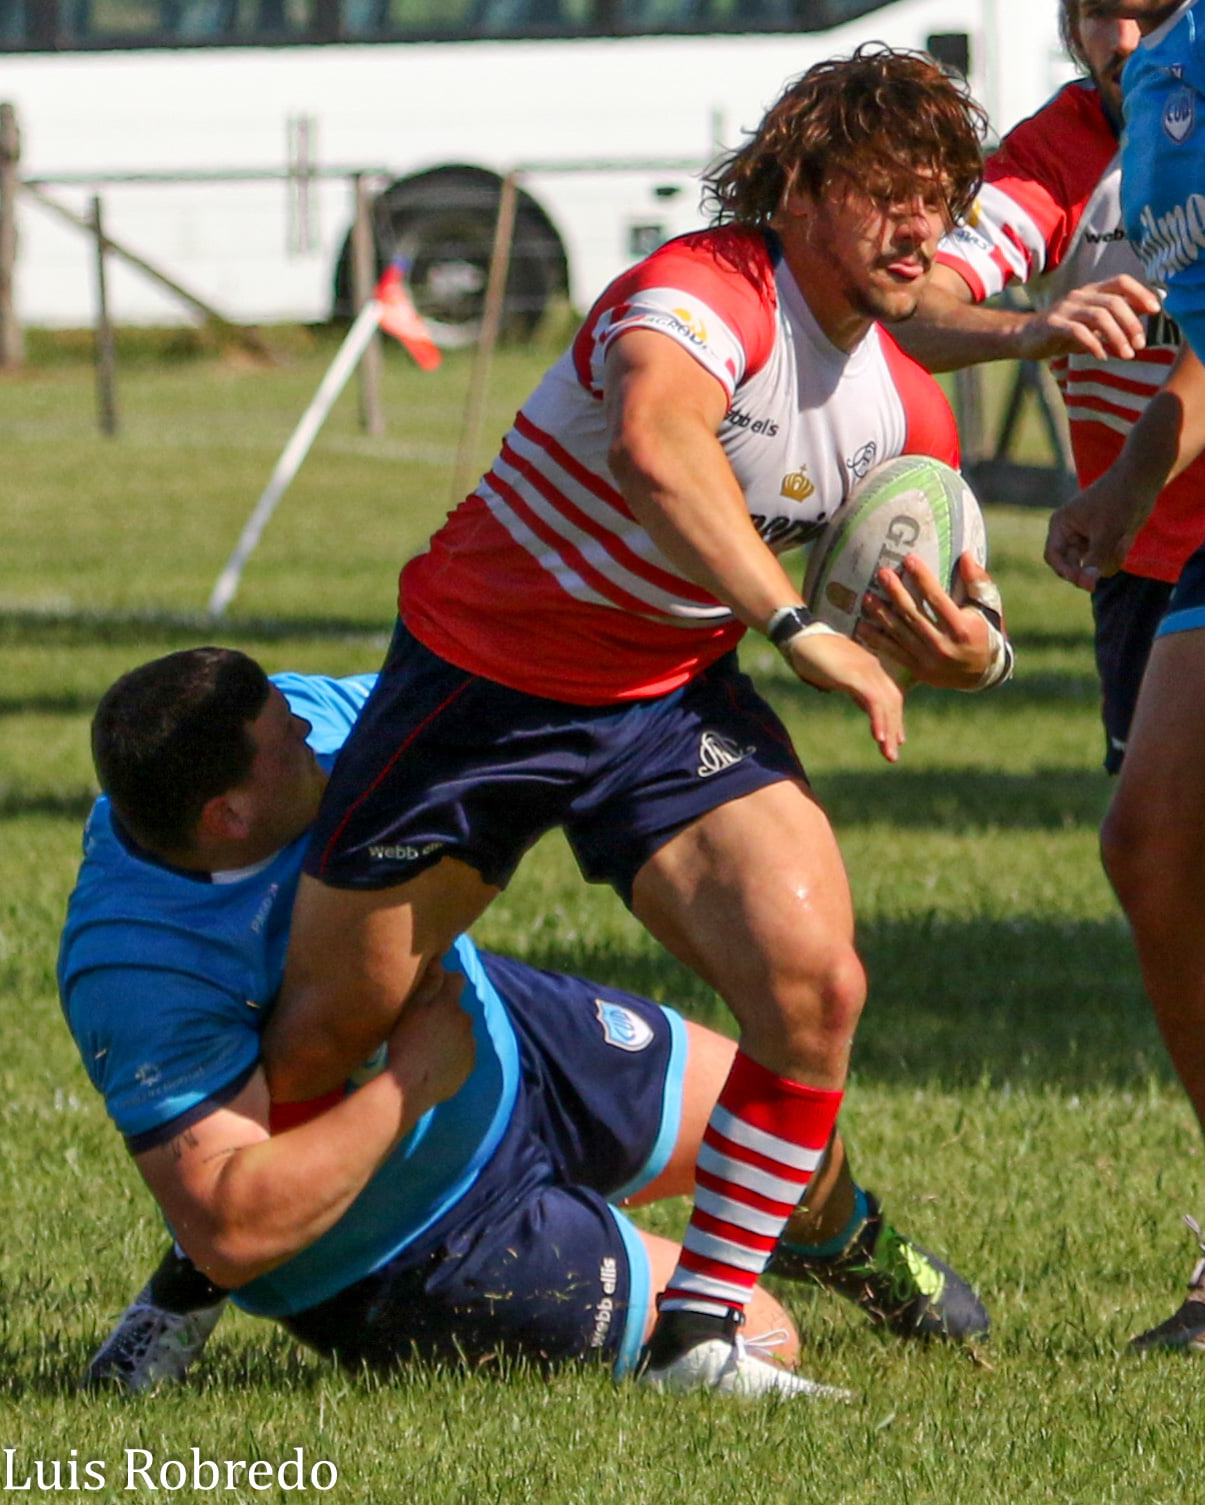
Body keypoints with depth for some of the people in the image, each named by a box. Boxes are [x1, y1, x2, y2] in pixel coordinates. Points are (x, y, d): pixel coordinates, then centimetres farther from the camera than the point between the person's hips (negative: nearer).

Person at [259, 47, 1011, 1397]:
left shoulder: (907, 413, -3)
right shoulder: (705, 291, -26)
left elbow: (948, 609, 10)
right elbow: (652, 446, -49)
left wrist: (973, 649, -15)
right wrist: (804, 631, -49)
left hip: (677, 703, 5)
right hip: (481, 678, -5)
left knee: (815, 982, -19)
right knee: (323, 1031, 4)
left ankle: (696, 1334, -5)